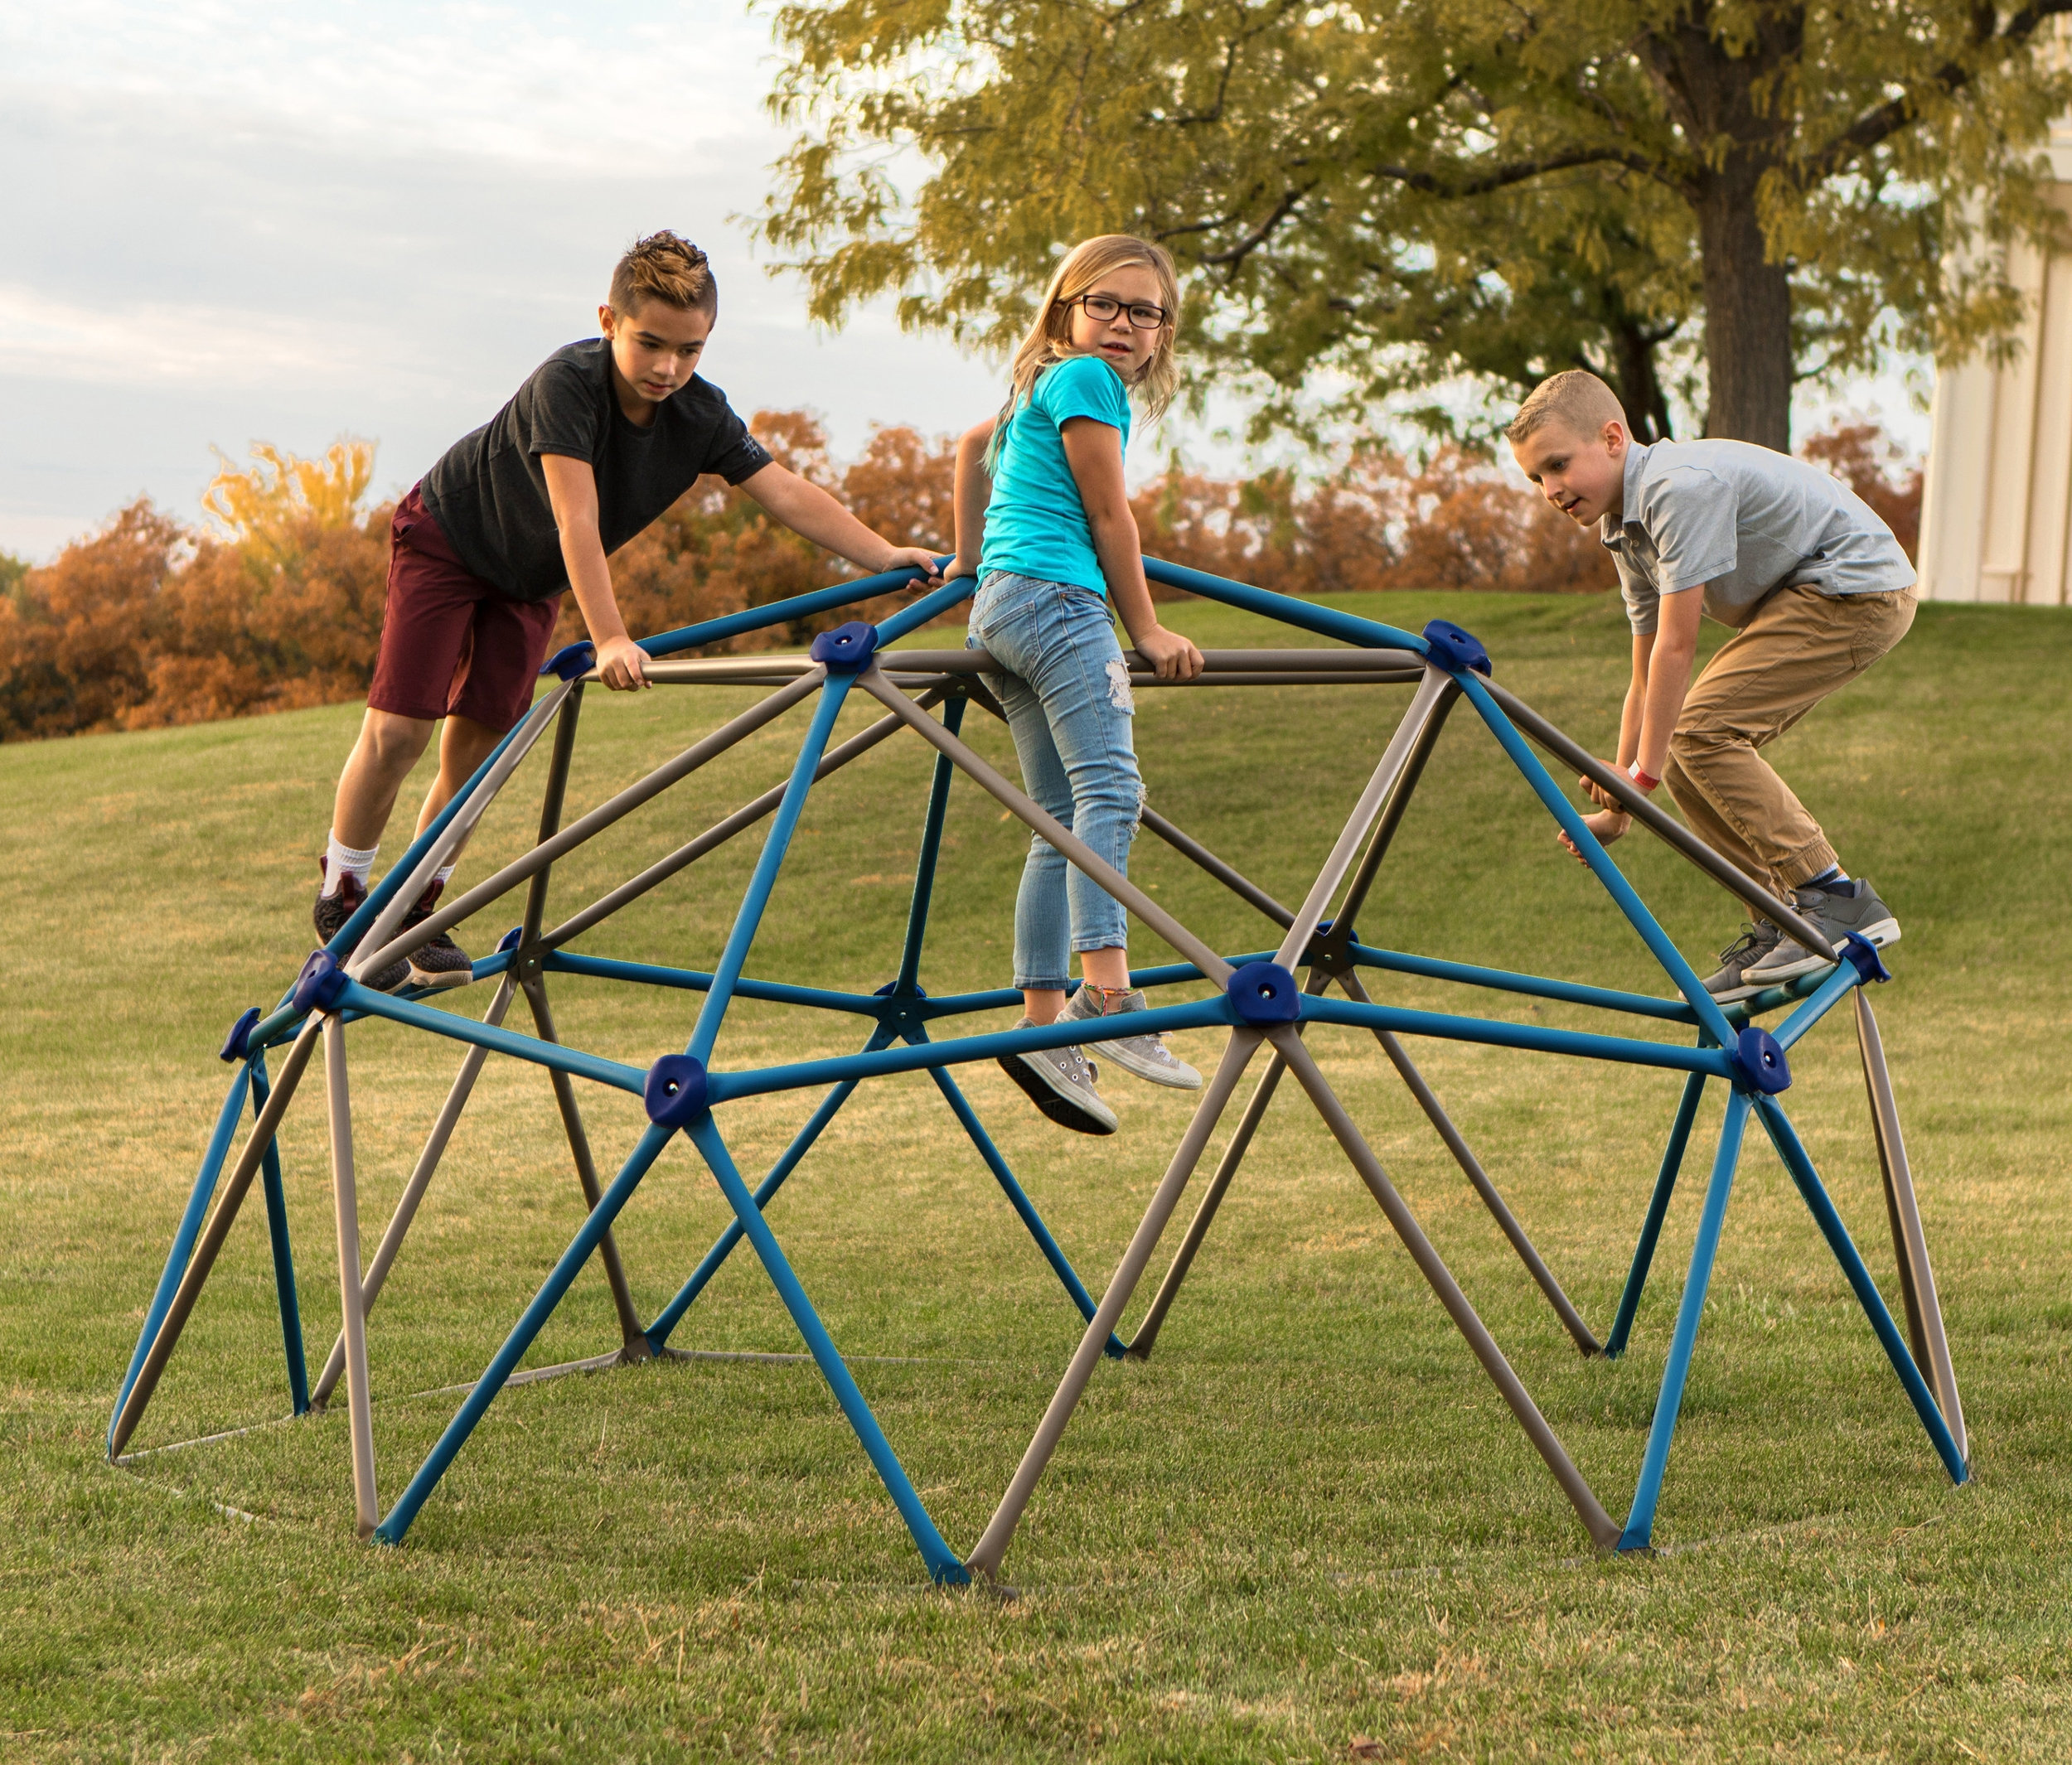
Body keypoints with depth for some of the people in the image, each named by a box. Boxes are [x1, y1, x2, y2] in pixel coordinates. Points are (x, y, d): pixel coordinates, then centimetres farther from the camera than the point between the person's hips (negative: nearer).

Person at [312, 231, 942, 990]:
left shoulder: (700, 415, -19)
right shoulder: (567, 381, -35)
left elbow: (787, 491, -20)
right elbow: (577, 519, -40)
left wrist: (885, 555, -30)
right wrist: (610, 640, -46)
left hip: (528, 579, 5)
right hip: (446, 537, -5)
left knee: (477, 745, 0)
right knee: (398, 731, -12)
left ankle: (416, 914, 14)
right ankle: (342, 899, 7)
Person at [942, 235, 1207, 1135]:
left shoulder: (1040, 387, 27)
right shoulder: (1085, 378, -3)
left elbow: (974, 444, 46)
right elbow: (1109, 520, -4)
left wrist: (968, 557, 49)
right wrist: (1147, 631, 2)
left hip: (999, 606, 10)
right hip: (1057, 596, -10)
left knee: (1064, 821, 5)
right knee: (1111, 789, -24)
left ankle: (1042, 1021, -2)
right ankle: (1106, 992, -38)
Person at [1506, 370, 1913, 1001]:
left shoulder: (1683, 485, -23)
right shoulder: (1626, 529, 7)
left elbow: (1676, 646, -23)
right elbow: (1647, 678, 11)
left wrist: (1642, 771, -17)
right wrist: (1618, 805, 10)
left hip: (1857, 590, -10)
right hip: (1803, 598, 10)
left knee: (1702, 731, -18)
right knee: (1686, 756, 0)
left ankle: (1837, 901, -16)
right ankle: (1778, 921, 8)